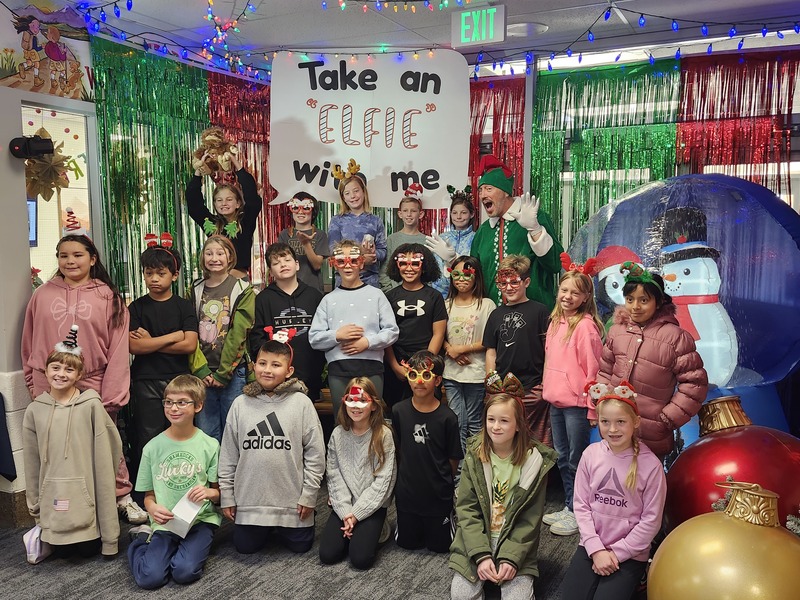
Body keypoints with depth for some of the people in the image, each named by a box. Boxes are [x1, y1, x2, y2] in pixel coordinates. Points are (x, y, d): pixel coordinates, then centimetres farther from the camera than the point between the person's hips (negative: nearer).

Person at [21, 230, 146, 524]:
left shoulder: (109, 298, -2)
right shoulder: (42, 295, 6)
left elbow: (118, 349, -5)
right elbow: (29, 343, 13)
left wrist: (111, 395, -9)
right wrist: (33, 382, 12)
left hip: (94, 388, -2)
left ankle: (122, 497, 20)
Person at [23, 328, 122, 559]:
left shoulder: (91, 405, -9)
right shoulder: (34, 411, 0)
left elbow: (104, 455, -5)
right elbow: (31, 462, 6)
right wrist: (34, 505, 10)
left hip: (86, 494, -2)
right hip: (53, 496, 3)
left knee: (89, 549, 5)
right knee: (64, 551, 11)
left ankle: (106, 535, 36)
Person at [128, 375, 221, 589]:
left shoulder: (209, 445, -3)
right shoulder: (153, 447, 0)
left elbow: (219, 492, 4)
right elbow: (148, 495, 8)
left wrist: (210, 492, -20)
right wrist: (153, 508, -16)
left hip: (200, 519, -1)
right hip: (165, 522, 2)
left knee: (184, 571, -26)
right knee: (149, 577, -18)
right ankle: (142, 540, 14)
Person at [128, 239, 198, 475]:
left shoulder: (184, 306, 4)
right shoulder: (137, 307, 5)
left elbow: (190, 345, -9)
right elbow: (134, 346, -9)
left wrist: (151, 342, -8)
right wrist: (174, 336, -9)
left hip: (178, 378, 0)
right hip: (145, 382, 0)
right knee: (147, 439, 2)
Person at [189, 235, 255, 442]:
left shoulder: (243, 290, 0)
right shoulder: (196, 290, 9)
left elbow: (238, 334, -7)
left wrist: (222, 373, -11)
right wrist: (200, 370, -8)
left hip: (233, 373, -3)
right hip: (202, 374, 3)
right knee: (206, 433, 7)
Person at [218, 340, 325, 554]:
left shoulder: (301, 402, -8)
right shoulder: (241, 404, -2)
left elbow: (315, 451, -5)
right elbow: (228, 454, 4)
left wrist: (309, 494, -6)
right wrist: (226, 495, 4)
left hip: (291, 498, -2)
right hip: (250, 498, 2)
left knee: (300, 546, 9)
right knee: (245, 547, 10)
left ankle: (281, 528, 40)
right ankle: (267, 529, 40)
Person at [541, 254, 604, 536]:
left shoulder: (586, 325, -14)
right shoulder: (556, 321, 10)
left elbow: (592, 368, -15)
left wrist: (592, 407, -15)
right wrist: (547, 387, 15)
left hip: (577, 403, -8)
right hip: (556, 400, 8)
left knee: (576, 460, 3)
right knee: (562, 457, 17)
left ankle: (578, 513, 17)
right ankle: (569, 507, 30)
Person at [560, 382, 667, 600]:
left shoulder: (650, 464, -13)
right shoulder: (591, 454, -6)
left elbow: (651, 520, -9)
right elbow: (581, 505, -2)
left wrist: (616, 553, -10)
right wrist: (596, 549, -10)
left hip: (630, 554, -2)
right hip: (591, 547, 3)